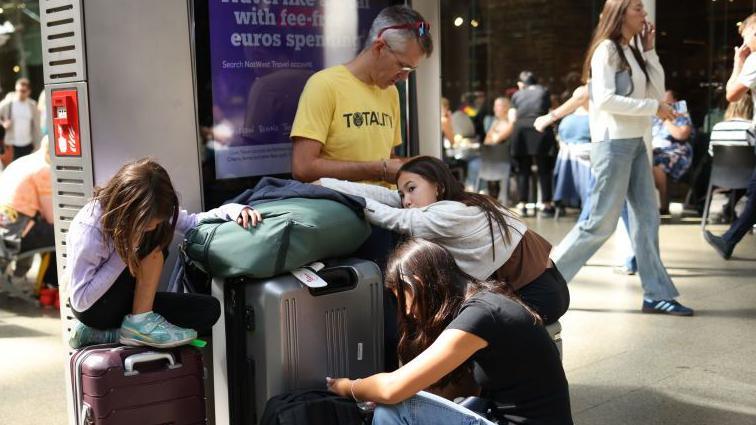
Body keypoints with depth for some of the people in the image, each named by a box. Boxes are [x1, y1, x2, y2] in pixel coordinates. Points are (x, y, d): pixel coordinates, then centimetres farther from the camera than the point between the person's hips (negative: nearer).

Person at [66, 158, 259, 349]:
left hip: (132, 303, 8)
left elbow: (191, 222, -4)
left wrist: (233, 210, -21)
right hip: (93, 310, -8)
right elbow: (81, 300, -25)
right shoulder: (88, 229, -28)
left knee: (209, 309, -12)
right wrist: (124, 254, -29)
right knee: (153, 242, -26)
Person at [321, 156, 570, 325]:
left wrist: (327, 186, -14)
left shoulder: (452, 215, -21)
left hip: (538, 295, -8)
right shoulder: (462, 203, 3)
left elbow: (395, 220, -17)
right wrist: (324, 185, -10)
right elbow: (386, 197, -4)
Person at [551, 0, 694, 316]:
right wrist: (654, 108, -17)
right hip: (613, 144, -9)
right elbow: (605, 100, -19)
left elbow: (658, 91, 11)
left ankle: (657, 295, 8)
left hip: (635, 143, 9)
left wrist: (649, 50, 7)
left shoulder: (633, 51, 17)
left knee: (647, 218, 5)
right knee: (601, 222, -7)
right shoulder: (606, 50, -10)